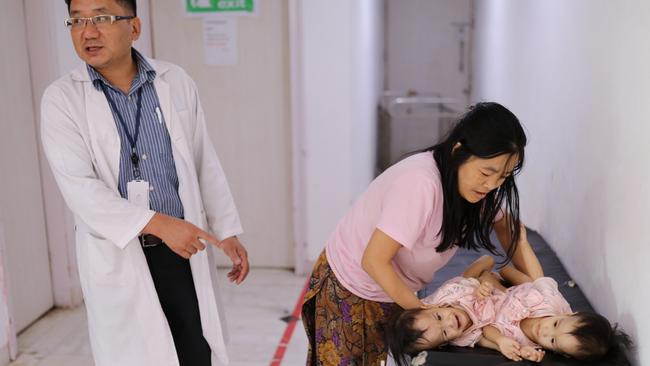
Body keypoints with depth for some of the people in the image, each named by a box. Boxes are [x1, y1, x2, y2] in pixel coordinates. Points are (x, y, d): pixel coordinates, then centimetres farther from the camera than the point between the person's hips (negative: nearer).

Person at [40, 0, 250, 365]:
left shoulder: (176, 82, 2)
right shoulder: (62, 98, -6)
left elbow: (206, 164, 7)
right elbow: (79, 188, -15)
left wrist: (228, 231, 7)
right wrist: (159, 224, -24)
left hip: (183, 250, 2)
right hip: (118, 259, -2)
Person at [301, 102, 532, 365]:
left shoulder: (478, 182, -11)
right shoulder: (420, 184, -34)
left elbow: (507, 226, 6)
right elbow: (374, 261, -29)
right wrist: (420, 310, -20)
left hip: (392, 287, 6)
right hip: (349, 290, -6)